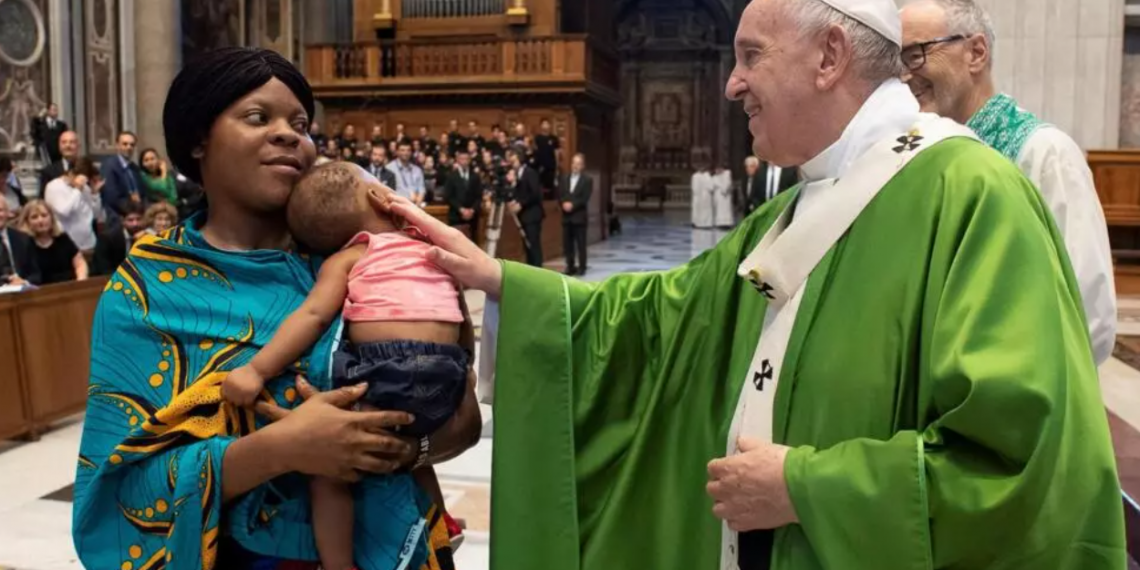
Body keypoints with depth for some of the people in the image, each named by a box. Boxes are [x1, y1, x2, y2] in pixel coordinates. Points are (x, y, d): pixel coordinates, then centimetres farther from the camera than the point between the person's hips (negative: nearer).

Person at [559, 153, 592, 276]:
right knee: (567, 244, 6)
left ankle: (581, 267, 7)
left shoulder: (587, 180, -1)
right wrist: (564, 203, -13)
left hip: (579, 216, -4)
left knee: (581, 244, 0)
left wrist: (572, 205, -19)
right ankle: (570, 267, 14)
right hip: (566, 216, 5)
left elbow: (585, 198, -11)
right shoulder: (565, 179, 14)